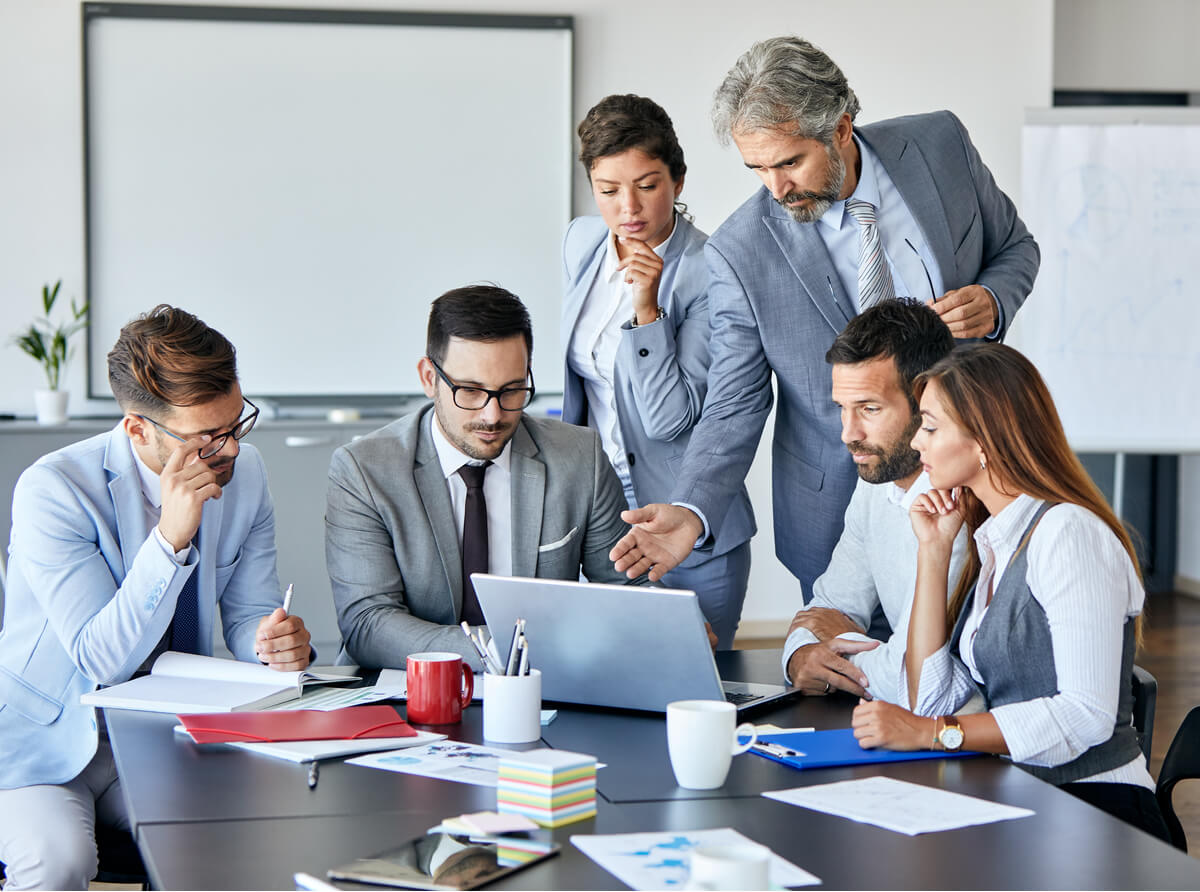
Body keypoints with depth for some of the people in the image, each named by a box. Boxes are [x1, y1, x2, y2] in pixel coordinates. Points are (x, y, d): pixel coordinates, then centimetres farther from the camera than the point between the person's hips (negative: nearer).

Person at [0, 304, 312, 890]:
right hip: (47, 739, -4)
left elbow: (246, 616, 7)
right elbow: (103, 661, -22)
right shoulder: (52, 489, -19)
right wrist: (171, 537, -32)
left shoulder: (244, 472, -3)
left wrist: (274, 640, -18)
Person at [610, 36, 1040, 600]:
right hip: (841, 504, -2)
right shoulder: (739, 252, -17)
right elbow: (735, 406, -12)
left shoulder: (940, 145, -11)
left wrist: (992, 302, -18)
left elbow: (1015, 246, 5)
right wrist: (691, 511, -28)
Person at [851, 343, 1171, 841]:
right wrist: (934, 551, 6)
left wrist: (934, 733, -23)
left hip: (1095, 809, -7)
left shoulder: (1069, 533, -12)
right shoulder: (993, 547, 15)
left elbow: (1088, 716, -21)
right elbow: (929, 699, 6)